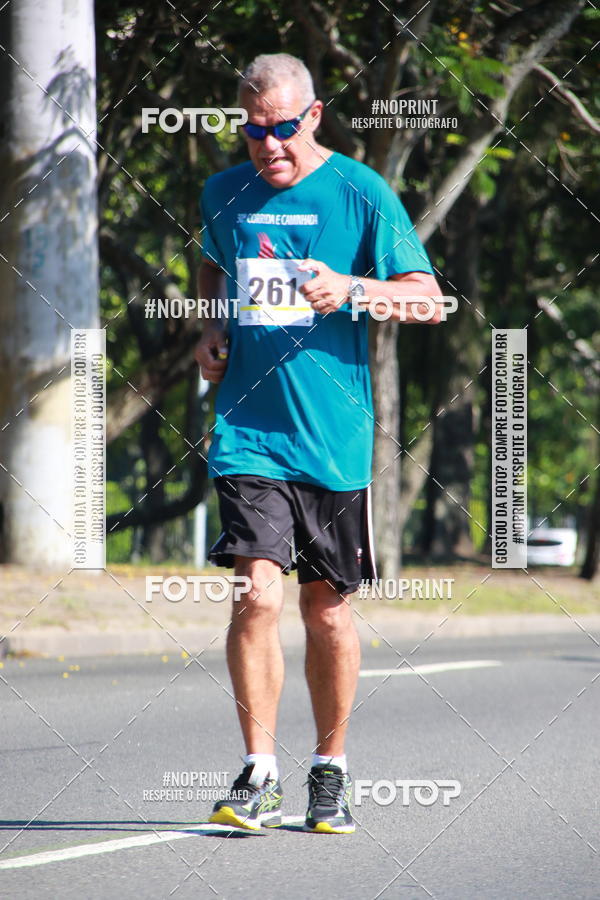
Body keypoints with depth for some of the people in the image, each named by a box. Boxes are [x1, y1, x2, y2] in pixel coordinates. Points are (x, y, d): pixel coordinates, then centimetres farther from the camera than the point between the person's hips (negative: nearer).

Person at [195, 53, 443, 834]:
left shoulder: (361, 193, -3)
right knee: (258, 594, -13)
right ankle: (259, 777, -5)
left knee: (327, 609, 7)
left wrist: (353, 290, -21)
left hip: (334, 437, -1)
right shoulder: (225, 193, 8)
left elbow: (429, 297, -4)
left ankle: (330, 772, 24)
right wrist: (209, 332, 12)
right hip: (247, 433, 1)